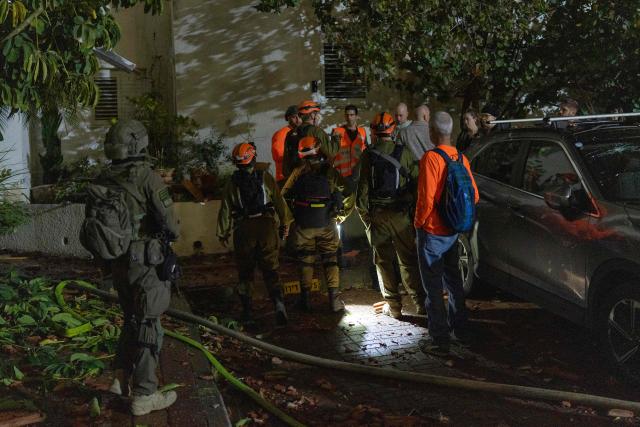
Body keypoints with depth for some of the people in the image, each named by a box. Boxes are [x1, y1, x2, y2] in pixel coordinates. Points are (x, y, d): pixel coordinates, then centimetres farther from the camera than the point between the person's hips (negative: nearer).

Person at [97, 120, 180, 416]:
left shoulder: (102, 180, 3)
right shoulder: (146, 177, -16)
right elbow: (168, 220, -15)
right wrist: (173, 234, 6)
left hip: (116, 261, 7)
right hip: (143, 262, -6)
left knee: (131, 318, 23)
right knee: (148, 324, 2)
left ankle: (122, 378, 30)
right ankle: (144, 395, 8)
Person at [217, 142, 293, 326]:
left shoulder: (232, 183, 0)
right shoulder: (265, 177, -1)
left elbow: (226, 210, 2)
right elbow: (279, 200, 0)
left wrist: (223, 233, 13)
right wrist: (285, 223, 10)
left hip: (244, 229, 0)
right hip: (266, 226, 0)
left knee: (245, 270, 12)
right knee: (270, 268, 2)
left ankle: (247, 310, 15)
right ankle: (278, 302, -18)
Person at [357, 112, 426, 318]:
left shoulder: (368, 155, -5)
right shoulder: (404, 152, -5)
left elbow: (363, 186, -3)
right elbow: (416, 180, -3)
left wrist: (364, 213, 6)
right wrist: (415, 206, 7)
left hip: (377, 214, 0)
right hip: (401, 213, 0)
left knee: (384, 261, 8)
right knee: (408, 259, 8)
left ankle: (393, 306, 11)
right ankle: (420, 302, 9)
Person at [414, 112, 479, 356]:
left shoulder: (431, 158, -19)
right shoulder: (461, 158, 1)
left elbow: (426, 198, -22)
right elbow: (474, 196, 6)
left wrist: (418, 223, -7)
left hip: (432, 232, -7)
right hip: (453, 231, 7)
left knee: (434, 287, 0)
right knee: (453, 281, 22)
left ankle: (439, 341, 4)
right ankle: (460, 329, 34)